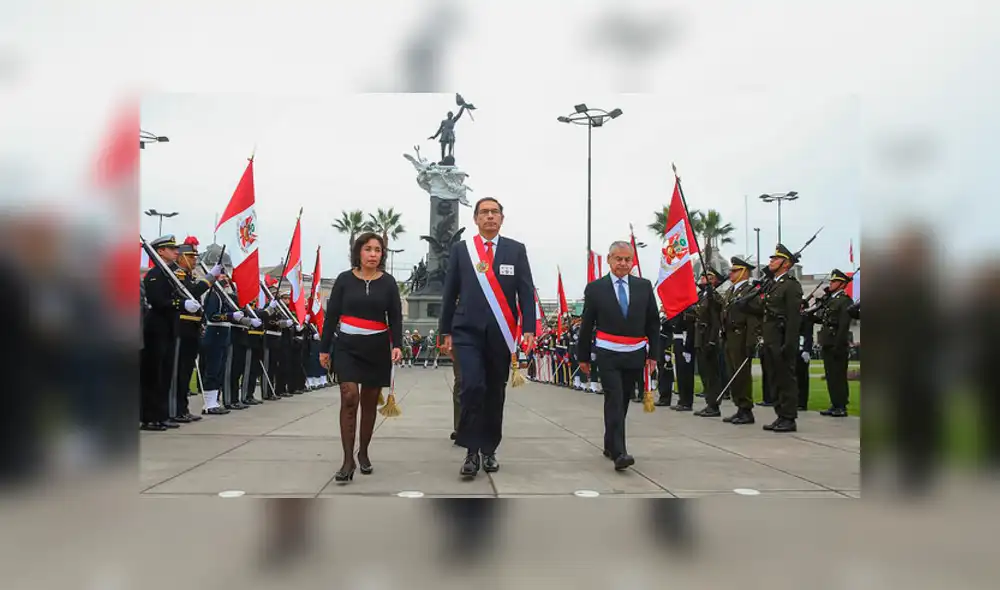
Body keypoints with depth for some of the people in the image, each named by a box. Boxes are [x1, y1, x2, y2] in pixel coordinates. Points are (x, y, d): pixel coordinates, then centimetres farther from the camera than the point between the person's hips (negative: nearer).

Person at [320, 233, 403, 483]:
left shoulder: (388, 282, 3)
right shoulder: (344, 279, 2)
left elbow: (395, 317, 2)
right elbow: (331, 315, 4)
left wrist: (397, 345, -12)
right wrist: (324, 348, 2)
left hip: (377, 347, 1)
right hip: (347, 346, -1)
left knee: (370, 402, 9)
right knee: (349, 398, -15)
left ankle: (363, 453, 25)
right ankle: (348, 460, -11)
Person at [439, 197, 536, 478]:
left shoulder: (516, 250, 5)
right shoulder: (460, 249, 6)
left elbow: (526, 292, 1)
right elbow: (450, 292, 8)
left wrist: (528, 329, -9)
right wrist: (446, 331, 6)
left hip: (501, 333, 1)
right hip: (468, 332, -1)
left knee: (495, 393, 8)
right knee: (473, 387, -16)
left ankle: (489, 450, 22)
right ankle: (472, 451, -4)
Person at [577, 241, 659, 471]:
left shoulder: (644, 286, 5)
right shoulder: (595, 288, -1)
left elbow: (653, 322, 9)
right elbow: (586, 325, 4)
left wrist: (653, 353, 5)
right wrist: (583, 356, 5)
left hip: (635, 355, 3)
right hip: (608, 355, -3)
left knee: (623, 402, 12)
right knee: (614, 401, -13)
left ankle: (610, 445, 28)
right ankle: (619, 452, -18)